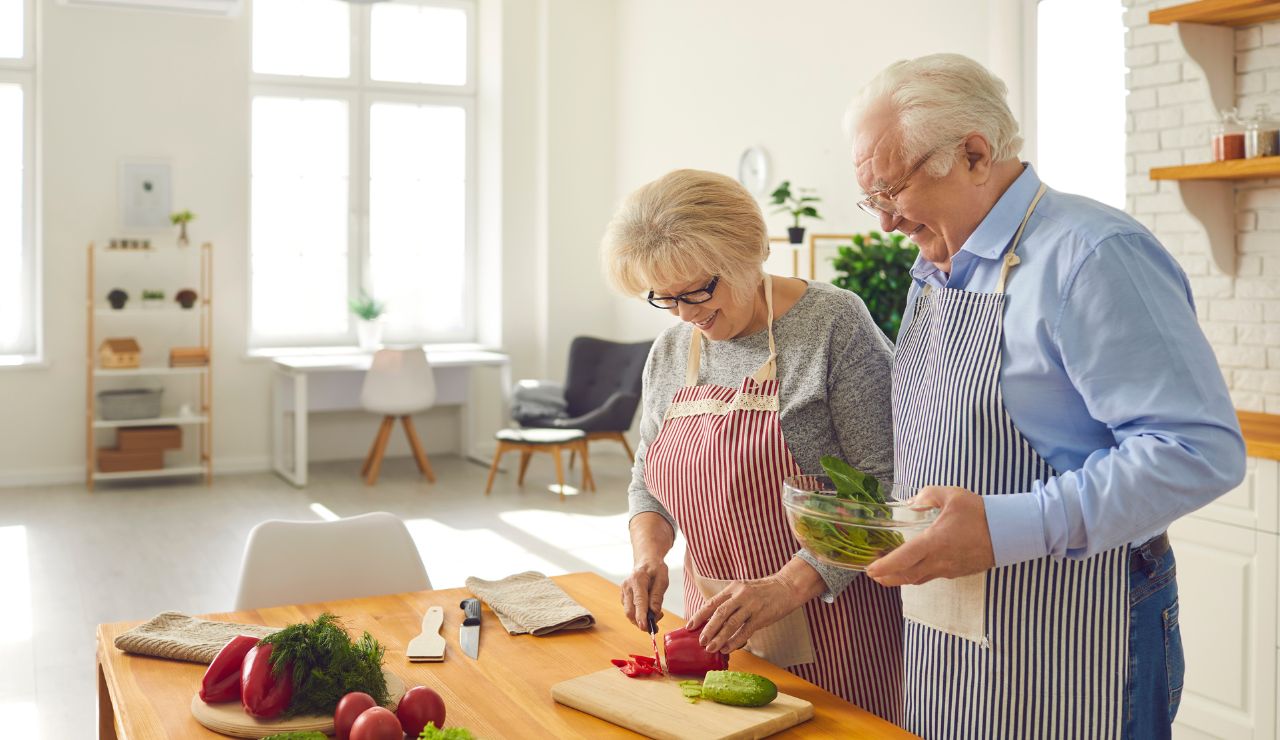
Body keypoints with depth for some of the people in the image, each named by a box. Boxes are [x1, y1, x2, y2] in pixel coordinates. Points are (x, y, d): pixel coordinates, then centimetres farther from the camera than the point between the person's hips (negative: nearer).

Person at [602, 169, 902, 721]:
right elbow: (647, 479, 16)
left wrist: (786, 586, -24)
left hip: (829, 615, -5)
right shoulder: (669, 353, 6)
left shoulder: (833, 324, -14)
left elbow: (883, 484, -19)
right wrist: (648, 555, -4)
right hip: (716, 623, 6)